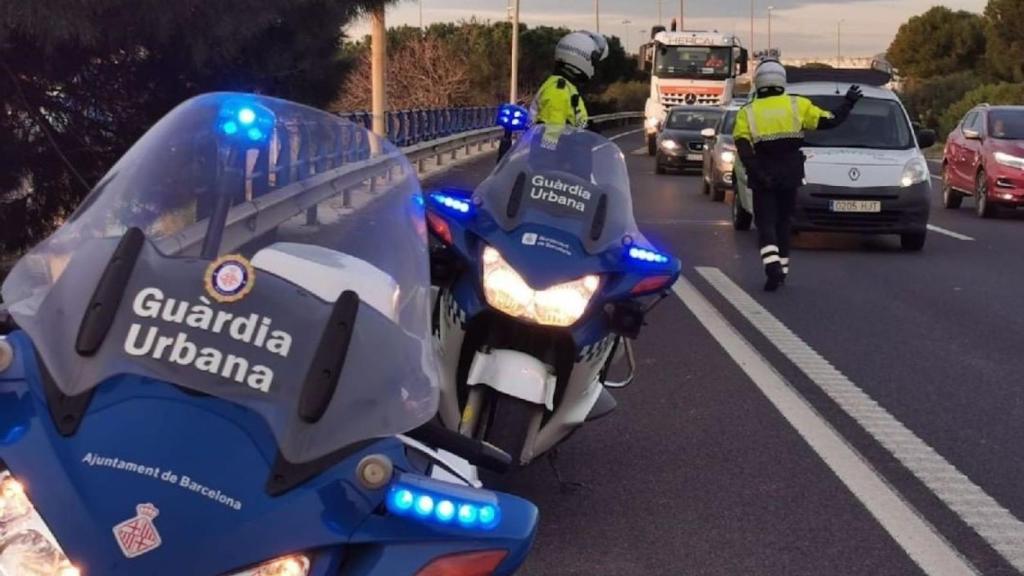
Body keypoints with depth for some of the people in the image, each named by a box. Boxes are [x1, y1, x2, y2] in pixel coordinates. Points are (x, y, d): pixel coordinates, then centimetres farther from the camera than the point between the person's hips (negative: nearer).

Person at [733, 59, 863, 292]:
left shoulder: (747, 113, 3)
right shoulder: (797, 105, 2)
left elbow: (743, 149, -9)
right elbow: (829, 121, 2)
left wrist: (757, 174, -12)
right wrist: (848, 103, 17)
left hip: (762, 177, -1)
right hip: (790, 174, 1)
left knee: (766, 224, 2)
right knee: (783, 222, 15)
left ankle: (772, 266, -19)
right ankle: (781, 269, 21)